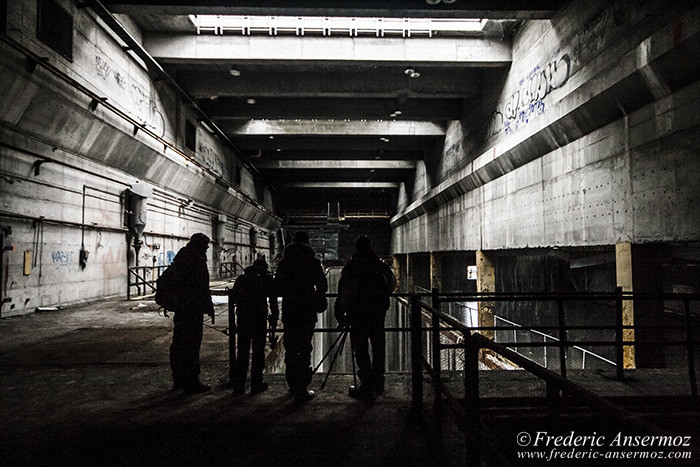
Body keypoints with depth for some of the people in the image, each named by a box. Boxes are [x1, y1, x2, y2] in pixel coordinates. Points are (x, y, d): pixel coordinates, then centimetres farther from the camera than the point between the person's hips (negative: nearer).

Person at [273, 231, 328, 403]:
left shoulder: (283, 263, 2)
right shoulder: (313, 263, -6)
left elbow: (277, 288, 6)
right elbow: (322, 286, -2)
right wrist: (317, 296, 20)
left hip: (289, 311, 3)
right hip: (307, 311, -3)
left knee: (290, 349, 14)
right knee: (304, 350, 1)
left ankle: (293, 384, 27)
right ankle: (301, 390, 1)